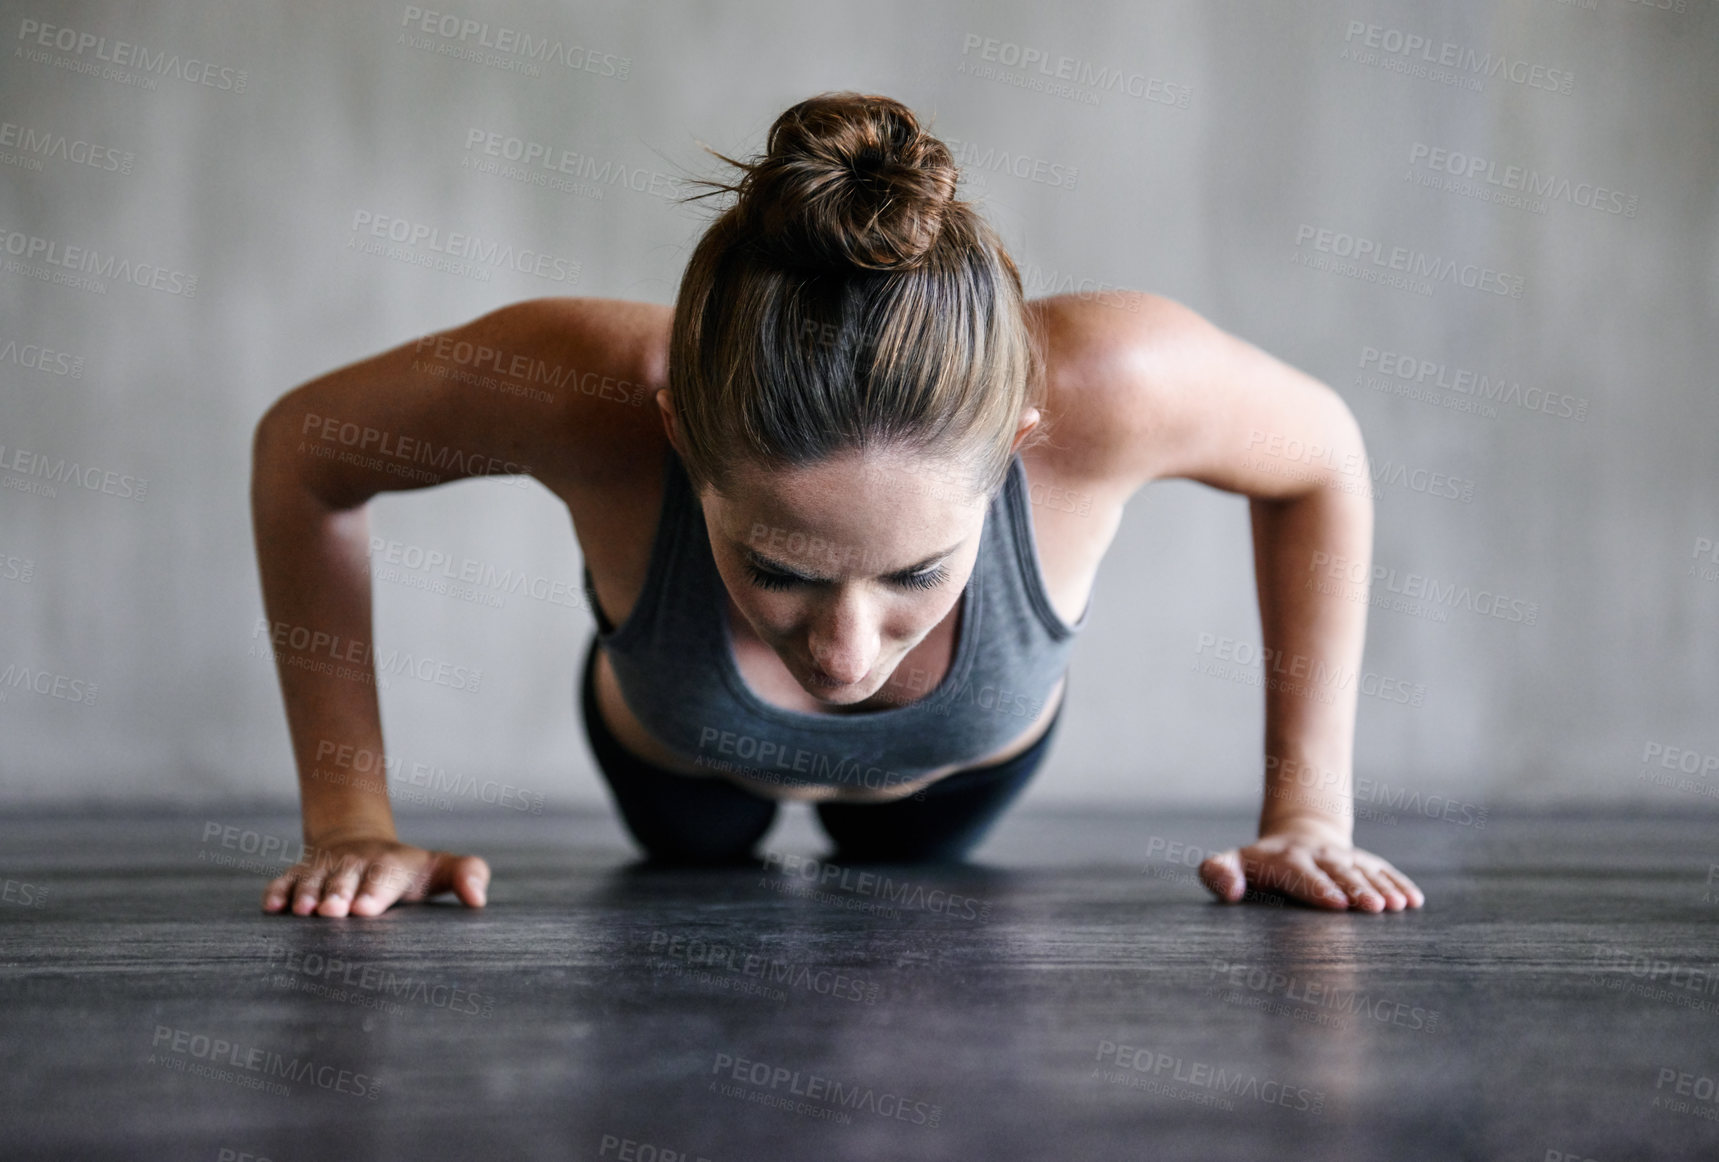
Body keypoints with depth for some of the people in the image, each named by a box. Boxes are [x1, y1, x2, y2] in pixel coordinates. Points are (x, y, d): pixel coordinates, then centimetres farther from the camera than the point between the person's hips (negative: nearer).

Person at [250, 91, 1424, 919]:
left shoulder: (1106, 386, -47)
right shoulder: (589, 393, -48)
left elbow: (1322, 455, -23)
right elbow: (300, 449, -26)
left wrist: (1309, 810, -21)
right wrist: (351, 821, -27)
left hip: (969, 770, 0)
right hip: (679, 763, 0)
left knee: (904, 866, 40)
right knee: (697, 861, 39)